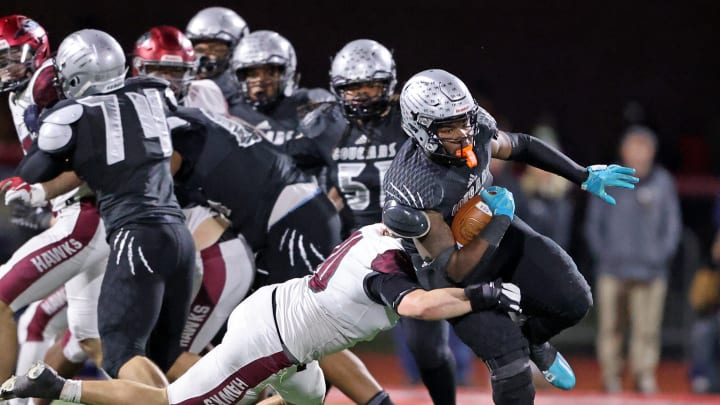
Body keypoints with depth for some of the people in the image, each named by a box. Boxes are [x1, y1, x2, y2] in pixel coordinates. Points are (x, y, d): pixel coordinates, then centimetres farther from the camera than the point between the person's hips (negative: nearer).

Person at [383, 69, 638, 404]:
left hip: (493, 232, 6)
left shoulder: (477, 131, -19)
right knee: (509, 362, -14)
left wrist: (585, 176, 9)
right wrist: (500, 219, -27)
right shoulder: (412, 187, -36)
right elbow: (455, 269, -32)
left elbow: (521, 146, 6)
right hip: (454, 266, -6)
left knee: (574, 301, -4)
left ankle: (533, 339, 29)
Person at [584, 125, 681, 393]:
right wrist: (602, 252, 1)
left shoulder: (662, 182, 4)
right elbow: (593, 222, 11)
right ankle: (610, 376, 10)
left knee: (647, 328, -4)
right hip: (612, 270, 0)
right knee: (610, 327, 2)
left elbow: (672, 224, 10)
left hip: (651, 270, 0)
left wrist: (661, 254, 0)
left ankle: (645, 375, 3)